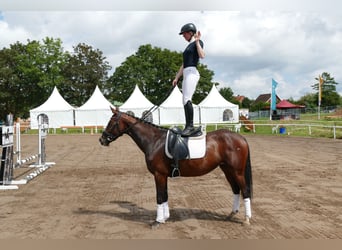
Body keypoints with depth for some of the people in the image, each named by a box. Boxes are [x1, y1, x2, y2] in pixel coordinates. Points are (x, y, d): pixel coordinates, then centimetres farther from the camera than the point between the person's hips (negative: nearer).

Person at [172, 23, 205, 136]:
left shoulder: (197, 42, 2)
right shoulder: (188, 46, 26)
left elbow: (202, 55, -18)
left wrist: (197, 41, -12)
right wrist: (176, 78, 24)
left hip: (192, 73, -9)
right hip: (185, 75, 9)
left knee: (187, 99, -20)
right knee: (185, 102, 5)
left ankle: (190, 126, -22)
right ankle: (188, 126, 7)